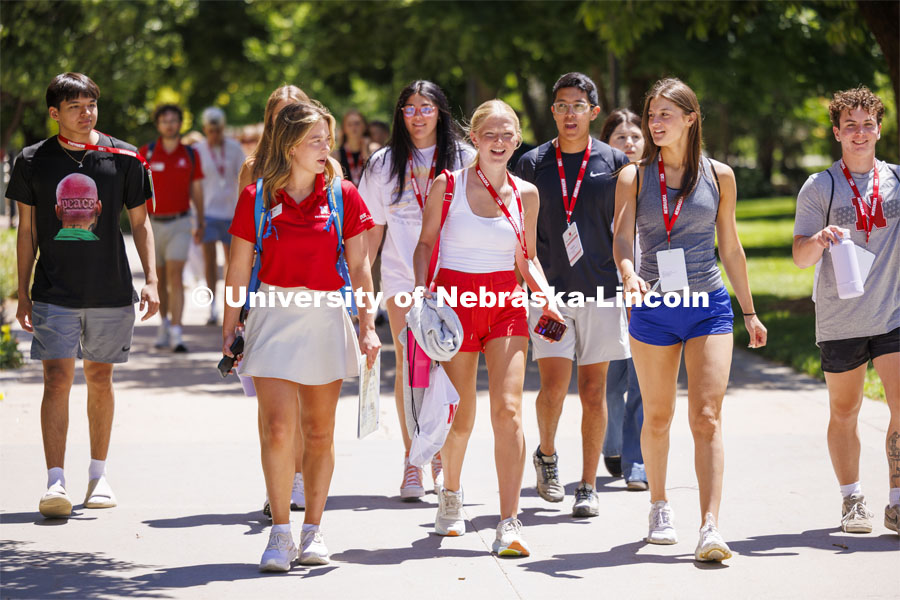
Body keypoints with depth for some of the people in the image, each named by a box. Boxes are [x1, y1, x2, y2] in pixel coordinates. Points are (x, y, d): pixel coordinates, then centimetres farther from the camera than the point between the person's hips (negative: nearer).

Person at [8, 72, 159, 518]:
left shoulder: (122, 158, 2)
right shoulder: (33, 161, 1)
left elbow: (140, 221, 8)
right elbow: (27, 229, 7)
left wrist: (150, 279, -1)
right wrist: (23, 293, 5)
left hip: (110, 292, 1)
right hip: (53, 293, -1)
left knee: (100, 379, 10)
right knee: (57, 380, -10)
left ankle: (99, 474, 25)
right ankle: (55, 483, -14)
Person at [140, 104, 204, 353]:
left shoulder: (190, 155, 2)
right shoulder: (146, 153, -1)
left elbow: (196, 189, 11)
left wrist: (201, 223, 15)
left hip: (179, 223, -1)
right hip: (153, 223, 1)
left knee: (175, 276, -13)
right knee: (160, 278, 11)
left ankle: (176, 335, -18)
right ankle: (164, 323, 31)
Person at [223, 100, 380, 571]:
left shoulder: (343, 195, 2)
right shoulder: (256, 198, -1)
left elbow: (359, 267, 5)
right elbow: (238, 268, 5)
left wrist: (368, 327, -1)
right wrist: (229, 330, 4)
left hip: (326, 320, 1)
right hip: (274, 318, -1)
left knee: (319, 433, 7)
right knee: (277, 429, -11)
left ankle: (313, 530, 20)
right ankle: (280, 533, -1)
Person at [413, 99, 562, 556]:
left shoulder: (525, 194, 6)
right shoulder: (447, 185, -1)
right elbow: (425, 242, 6)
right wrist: (421, 288, -10)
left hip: (506, 304, 1)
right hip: (454, 299, -1)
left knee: (508, 411, -13)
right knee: (460, 417, 8)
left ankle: (509, 526, -13)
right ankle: (450, 494, 39)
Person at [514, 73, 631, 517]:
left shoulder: (614, 163, 4)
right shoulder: (533, 164, 5)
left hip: (600, 289, 0)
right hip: (549, 291, 0)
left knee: (593, 392, 2)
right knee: (553, 387, -10)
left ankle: (588, 486, 12)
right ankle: (546, 455, 20)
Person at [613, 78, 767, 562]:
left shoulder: (719, 176, 5)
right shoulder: (634, 177, 3)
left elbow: (730, 247, 12)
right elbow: (621, 239, -8)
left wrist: (749, 311, 15)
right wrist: (629, 275, -30)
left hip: (710, 307, -1)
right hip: (654, 308, 1)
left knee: (707, 417, -11)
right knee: (657, 416, 11)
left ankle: (710, 527, -18)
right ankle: (659, 507, 32)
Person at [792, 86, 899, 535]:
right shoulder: (819, 187, 1)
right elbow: (800, 257, -3)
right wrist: (820, 240, -23)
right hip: (839, 320, -1)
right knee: (844, 411, 7)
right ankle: (852, 501, 21)